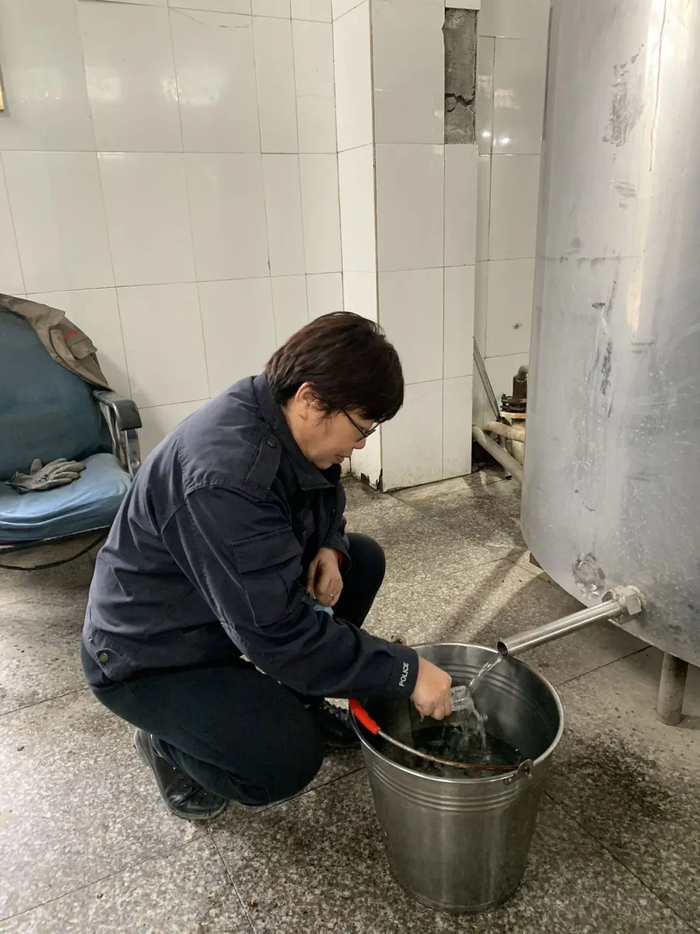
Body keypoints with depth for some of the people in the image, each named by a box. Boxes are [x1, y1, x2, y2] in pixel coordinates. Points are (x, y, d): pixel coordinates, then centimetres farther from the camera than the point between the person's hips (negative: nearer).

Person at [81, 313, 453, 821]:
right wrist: (405, 670, -28)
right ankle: (167, 740, 6)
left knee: (363, 559, 0)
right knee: (289, 760, -24)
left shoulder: (288, 426, -10)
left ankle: (297, 697, 15)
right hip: (148, 655, -8)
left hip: (237, 594, 8)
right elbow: (277, 633, -35)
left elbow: (325, 504, 11)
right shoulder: (226, 474, -37)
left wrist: (330, 548, -12)